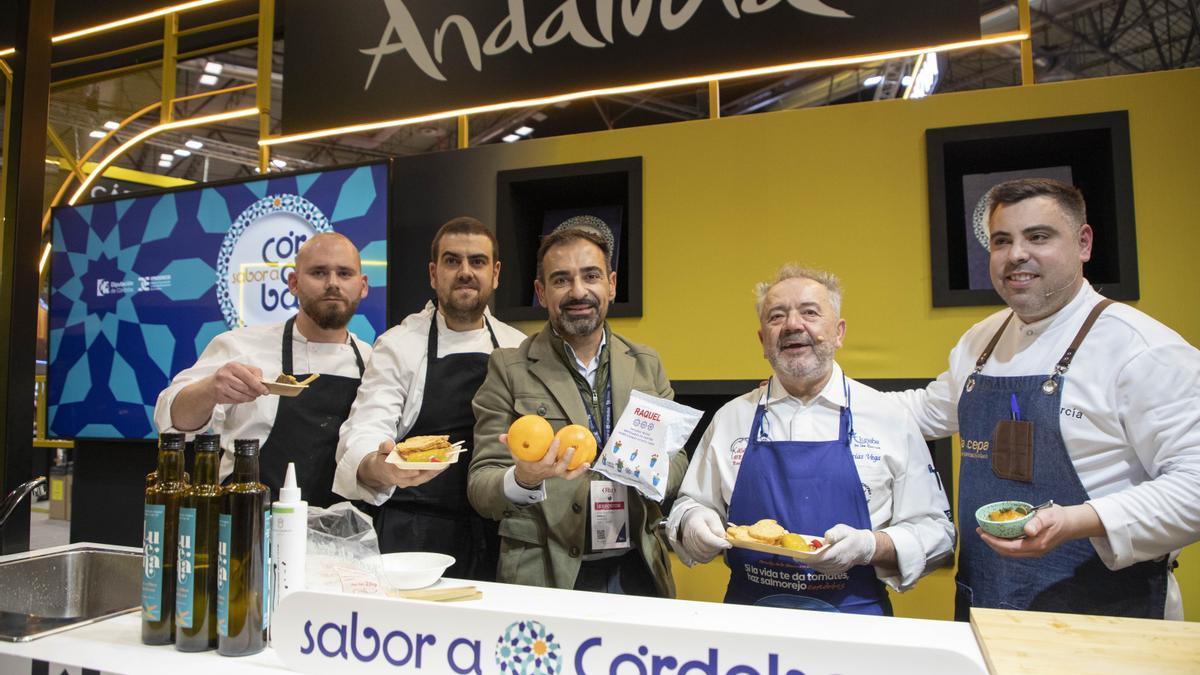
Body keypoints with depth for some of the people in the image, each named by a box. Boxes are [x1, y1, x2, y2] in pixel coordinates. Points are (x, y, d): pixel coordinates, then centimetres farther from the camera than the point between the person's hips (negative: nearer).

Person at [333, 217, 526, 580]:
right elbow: (363, 435, -14)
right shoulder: (398, 344, -3)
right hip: (415, 537, -3)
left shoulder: (519, 348, 7)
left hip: (497, 536, 3)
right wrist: (376, 467, -35)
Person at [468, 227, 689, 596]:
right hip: (545, 577, -3)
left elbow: (677, 460, 8)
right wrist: (525, 479, -28)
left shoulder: (646, 364, 5)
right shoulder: (508, 368, -5)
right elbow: (480, 488, -6)